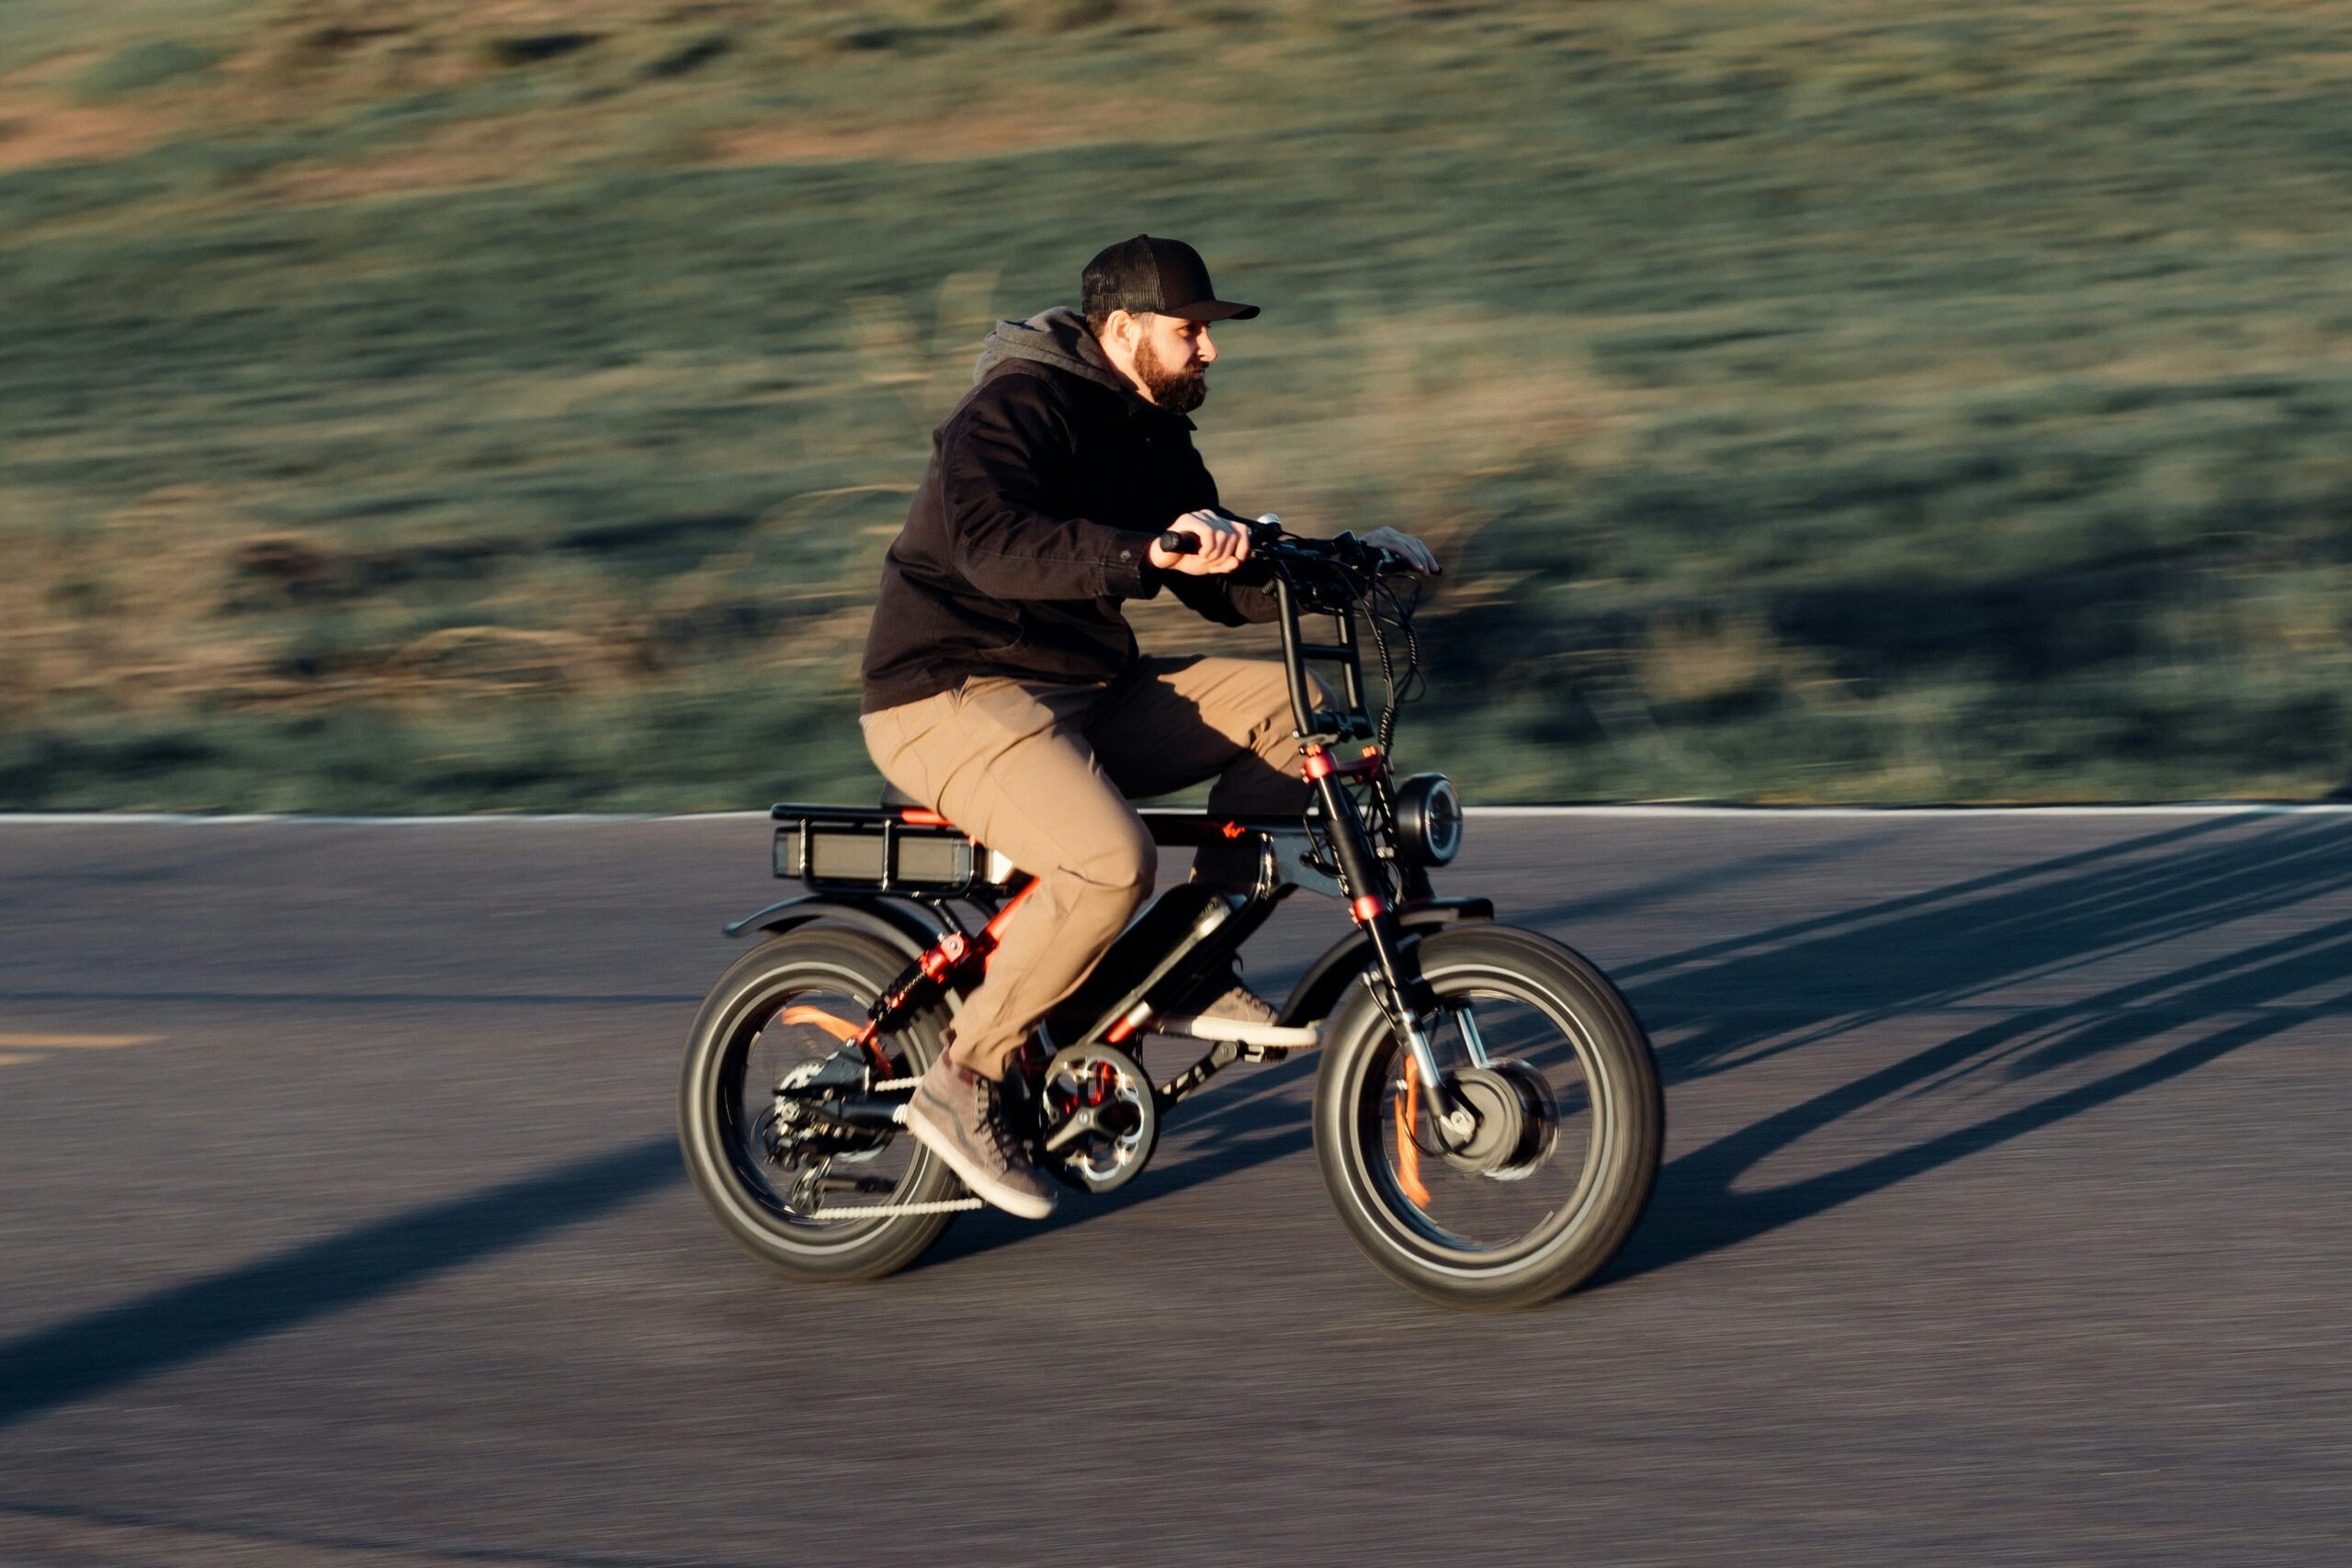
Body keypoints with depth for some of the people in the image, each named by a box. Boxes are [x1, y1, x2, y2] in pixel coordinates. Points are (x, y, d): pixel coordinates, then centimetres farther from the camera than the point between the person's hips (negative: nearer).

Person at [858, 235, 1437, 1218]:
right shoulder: (1019, 407, -14)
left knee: (1291, 706, -2)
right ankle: (964, 1084, -19)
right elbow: (992, 539, -34)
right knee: (1111, 861, -33)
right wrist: (1147, 551, -45)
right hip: (952, 700, -9)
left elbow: (1224, 590, 18)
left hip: (1086, 693, 9)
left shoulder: (1153, 438, 14)